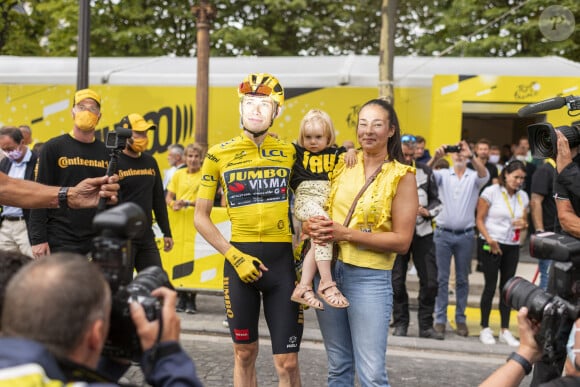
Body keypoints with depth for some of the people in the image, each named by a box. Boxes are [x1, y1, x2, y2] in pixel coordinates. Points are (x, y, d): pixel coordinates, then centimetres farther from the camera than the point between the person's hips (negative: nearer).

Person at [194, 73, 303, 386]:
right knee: (244, 353, 13)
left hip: (282, 260, 0)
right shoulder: (219, 155, 0)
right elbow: (201, 217, 2)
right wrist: (234, 256, -10)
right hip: (241, 260, 0)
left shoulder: (290, 152, 3)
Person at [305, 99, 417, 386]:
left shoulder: (402, 176, -5)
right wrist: (313, 226, -11)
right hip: (328, 270, 4)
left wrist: (345, 234, -18)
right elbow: (313, 210, 13)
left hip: (370, 277, -4)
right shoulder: (342, 166, 7)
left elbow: (401, 241, -11)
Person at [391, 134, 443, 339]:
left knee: (430, 281, -1)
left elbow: (436, 199, 13)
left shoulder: (425, 171, 7)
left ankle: (426, 326, 9)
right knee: (397, 281, 2)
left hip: (422, 232, 2)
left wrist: (427, 211, -5)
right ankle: (400, 323, 16)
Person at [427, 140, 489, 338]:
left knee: (462, 279, 7)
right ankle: (440, 319, 7)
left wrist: (471, 155, -35)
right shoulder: (443, 175, 6)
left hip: (465, 235, 0)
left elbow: (484, 174, -18)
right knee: (441, 278, 2)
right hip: (443, 233, 0)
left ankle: (460, 319, 14)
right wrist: (435, 157, -33)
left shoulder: (474, 177, 5)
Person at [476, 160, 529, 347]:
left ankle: (505, 330, 12)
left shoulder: (523, 196, 8)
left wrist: (523, 224, -6)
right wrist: (489, 239, -18)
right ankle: (485, 329, 8)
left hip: (512, 246, 5)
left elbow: (524, 221, 18)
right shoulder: (491, 192, -6)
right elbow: (480, 219, -7)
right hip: (491, 245, -5)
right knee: (490, 286, -2)